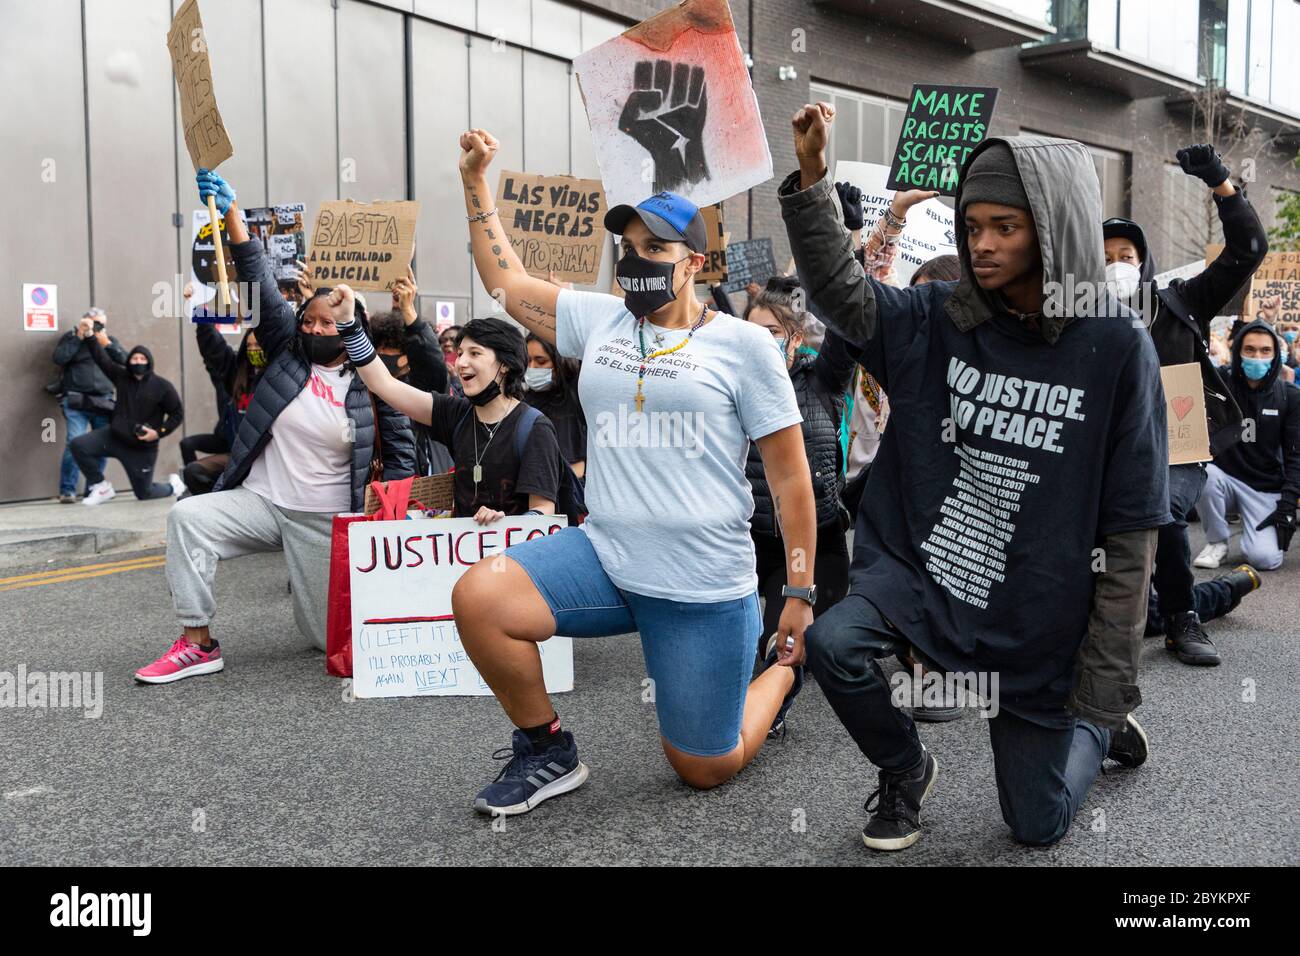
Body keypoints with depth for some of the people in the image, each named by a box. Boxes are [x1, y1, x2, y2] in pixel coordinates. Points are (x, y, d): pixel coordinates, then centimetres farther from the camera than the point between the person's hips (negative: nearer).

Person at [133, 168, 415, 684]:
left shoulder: (371, 384, -4)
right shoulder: (288, 352, 2)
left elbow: (401, 448, 2)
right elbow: (263, 288, -8)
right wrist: (232, 214, -16)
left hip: (326, 520, -2)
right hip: (261, 501, 2)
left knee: (329, 636, 2)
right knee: (187, 517, -25)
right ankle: (197, 645, -15)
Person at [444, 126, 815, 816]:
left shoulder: (742, 343, -4)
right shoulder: (597, 319, 8)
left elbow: (789, 473, -2)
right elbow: (504, 278, 18)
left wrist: (800, 595, -4)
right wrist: (475, 178, 14)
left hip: (704, 587, -3)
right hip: (603, 555, 4)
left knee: (705, 769, 6)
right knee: (477, 598, -21)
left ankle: (781, 672, 39)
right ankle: (548, 753, 4)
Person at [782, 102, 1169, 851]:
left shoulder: (1115, 350, -12)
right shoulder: (940, 322, -3)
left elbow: (1130, 533, -10)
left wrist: (1107, 688, -10)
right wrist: (811, 177, -28)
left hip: (1037, 620, -2)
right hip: (921, 565, 2)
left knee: (1039, 825, 8)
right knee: (834, 644, -27)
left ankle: (1101, 726, 43)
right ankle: (907, 771, 6)